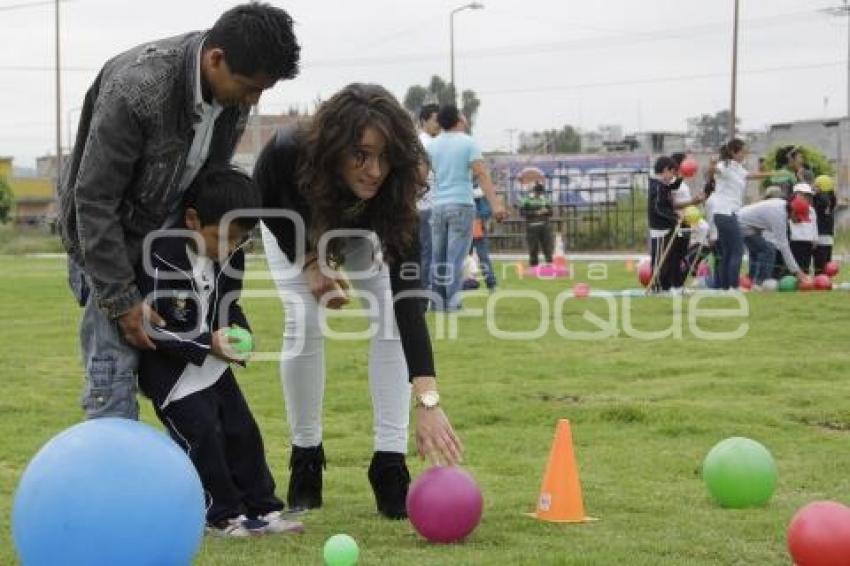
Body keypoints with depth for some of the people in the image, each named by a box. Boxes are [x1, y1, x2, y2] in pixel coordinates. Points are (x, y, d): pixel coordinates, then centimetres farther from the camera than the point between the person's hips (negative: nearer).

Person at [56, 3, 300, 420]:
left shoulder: (233, 86, -13)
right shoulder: (135, 90, -34)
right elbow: (94, 199, -27)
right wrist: (121, 301, -24)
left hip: (174, 226, 7)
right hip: (106, 229, -7)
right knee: (114, 365, -11)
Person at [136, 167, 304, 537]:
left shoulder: (231, 258, -3)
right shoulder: (161, 259, -26)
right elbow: (152, 326, -24)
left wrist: (238, 331, -13)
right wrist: (208, 343, -28)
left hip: (213, 367, 7)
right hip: (172, 372, -7)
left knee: (242, 433, 9)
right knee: (202, 437, -10)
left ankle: (260, 508, 18)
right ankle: (219, 514, 3)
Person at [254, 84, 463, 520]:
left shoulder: (392, 193, -41)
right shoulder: (287, 153, -44)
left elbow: (408, 297, -46)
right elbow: (263, 202, -17)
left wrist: (428, 402, -53)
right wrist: (308, 262, -24)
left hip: (363, 232, 1)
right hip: (293, 226, 0)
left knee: (389, 319, -17)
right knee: (305, 323, -15)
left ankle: (389, 465, -11)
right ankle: (306, 459, 3)